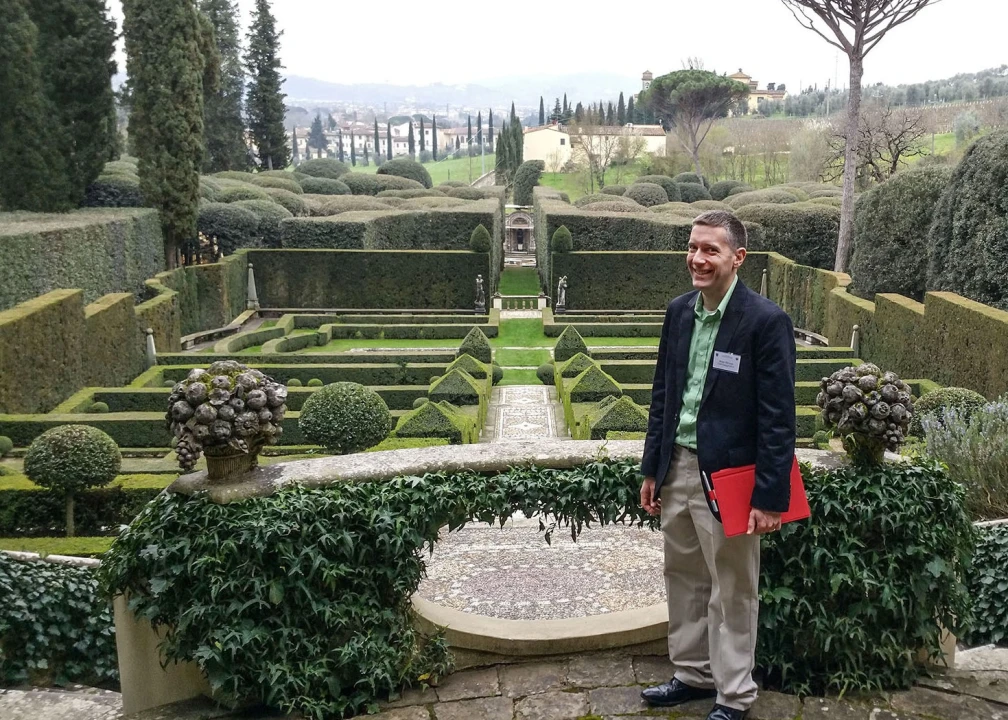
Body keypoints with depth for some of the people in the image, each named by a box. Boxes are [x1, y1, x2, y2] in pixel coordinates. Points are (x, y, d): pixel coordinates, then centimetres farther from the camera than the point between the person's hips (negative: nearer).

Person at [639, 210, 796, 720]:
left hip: (728, 476, -6)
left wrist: (770, 498, -15)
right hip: (677, 467, 6)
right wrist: (651, 468, 12)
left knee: (732, 593, 8)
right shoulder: (679, 312, 4)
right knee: (684, 580, 19)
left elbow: (778, 418, -14)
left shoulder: (766, 322, -15)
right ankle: (693, 674, 37)